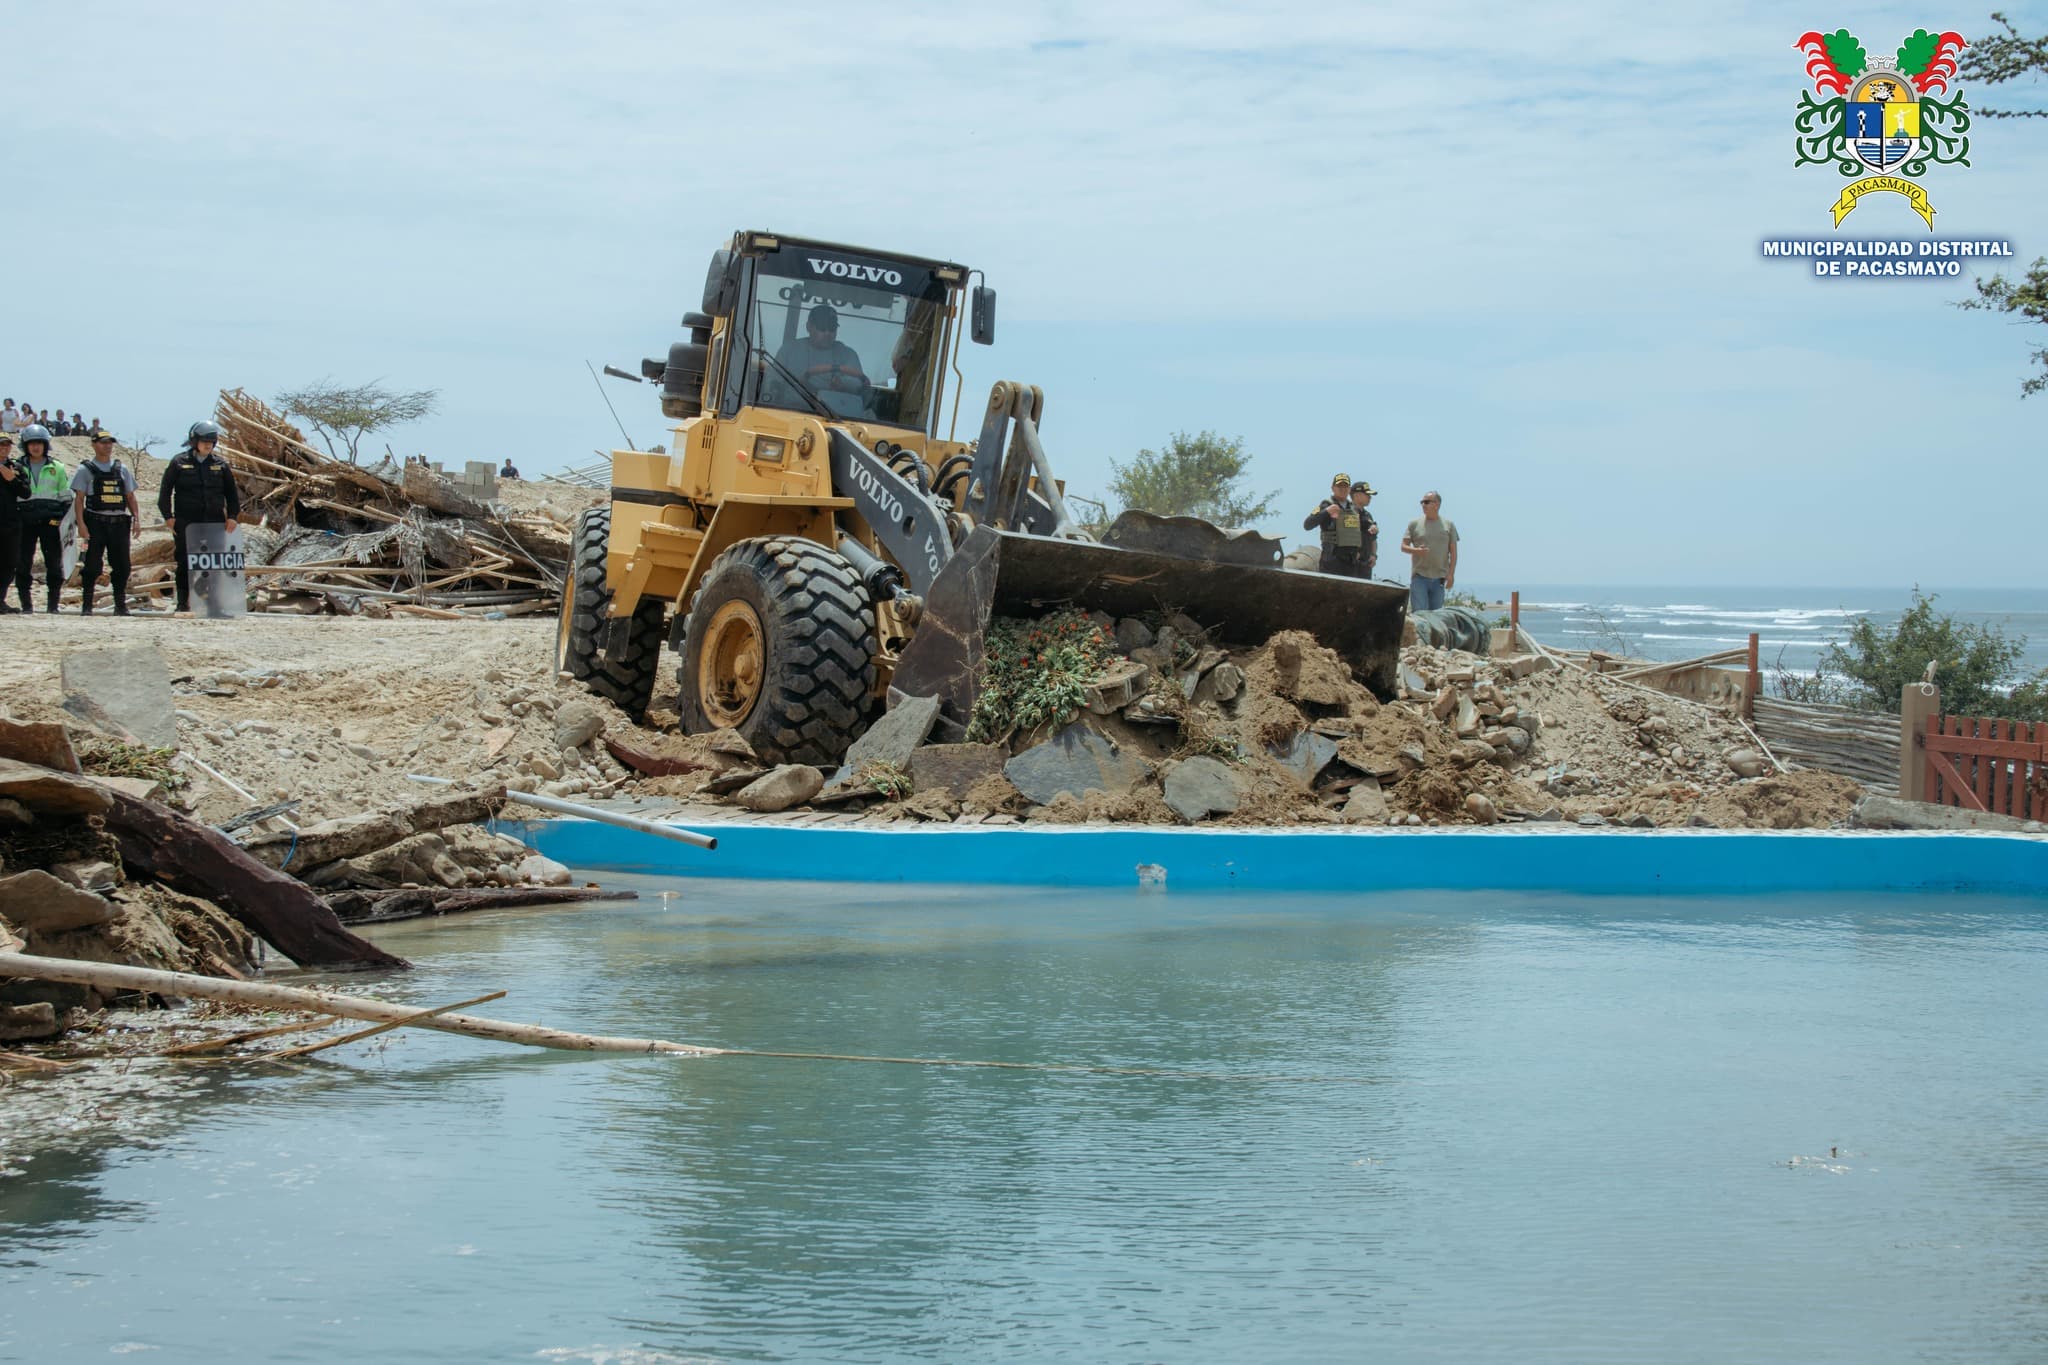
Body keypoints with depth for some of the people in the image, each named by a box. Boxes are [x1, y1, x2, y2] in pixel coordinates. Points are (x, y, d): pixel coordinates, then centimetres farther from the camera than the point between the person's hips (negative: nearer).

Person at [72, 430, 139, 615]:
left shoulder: (121, 469, 16)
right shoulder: (86, 469, 4)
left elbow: (130, 497, 17)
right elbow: (79, 499, -1)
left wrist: (136, 518, 2)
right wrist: (81, 524, -12)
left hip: (119, 523, 4)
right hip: (96, 522, -3)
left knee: (121, 566, 3)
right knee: (92, 566, -4)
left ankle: (121, 605, 12)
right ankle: (86, 605, 1)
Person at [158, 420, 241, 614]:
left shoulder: (220, 465, 11)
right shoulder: (179, 462, 4)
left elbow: (232, 493, 14)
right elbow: (165, 491, 3)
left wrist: (232, 516, 1)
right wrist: (168, 516, -7)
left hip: (214, 522, 2)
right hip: (186, 523, -2)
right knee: (184, 563, -1)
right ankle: (183, 602, 4)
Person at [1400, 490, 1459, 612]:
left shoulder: (1448, 525, 9)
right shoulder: (1414, 524, 7)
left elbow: (1453, 552, 8)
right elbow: (1403, 547, 6)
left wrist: (1451, 574, -2)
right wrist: (1416, 550, -16)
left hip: (1439, 578, 1)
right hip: (1419, 576, -1)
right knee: (1419, 612, -10)